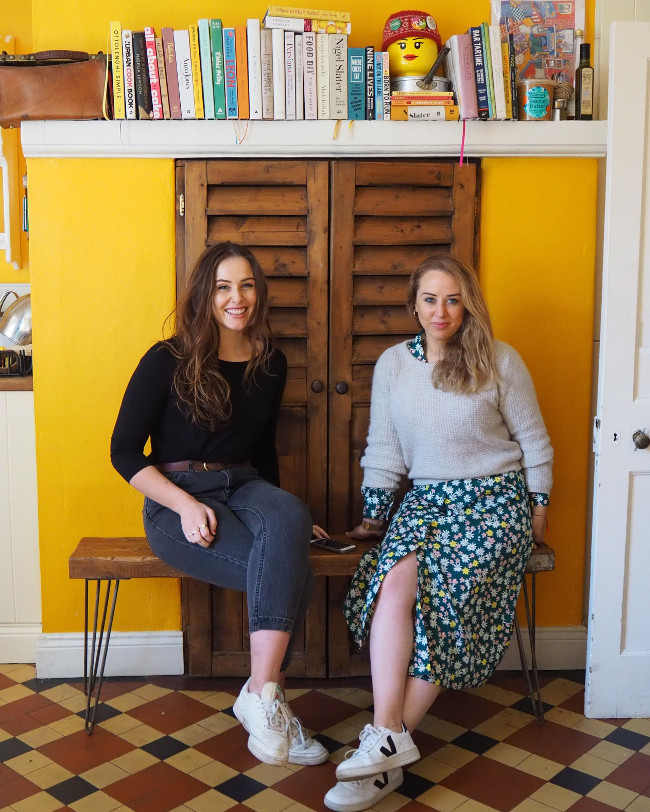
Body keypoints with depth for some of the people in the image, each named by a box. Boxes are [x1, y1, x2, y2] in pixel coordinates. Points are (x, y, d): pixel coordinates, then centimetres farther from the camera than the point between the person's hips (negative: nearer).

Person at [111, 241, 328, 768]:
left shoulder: (270, 364, 10)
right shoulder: (168, 361, -5)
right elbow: (124, 451, -5)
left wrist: (284, 517, 18)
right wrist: (185, 504, -17)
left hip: (244, 487, 5)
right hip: (177, 498, -4)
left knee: (290, 515, -33)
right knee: (291, 572, -30)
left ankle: (261, 693, -27)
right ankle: (267, 699, -17)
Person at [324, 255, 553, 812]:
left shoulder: (500, 362, 0)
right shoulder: (392, 364, 8)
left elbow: (533, 441, 7)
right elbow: (383, 449, 12)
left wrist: (538, 508, 7)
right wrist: (373, 515, 9)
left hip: (495, 500, -3)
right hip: (425, 499, 3)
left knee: (445, 591, -27)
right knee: (396, 577, -29)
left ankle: (387, 745, -20)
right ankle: (388, 736, -29)